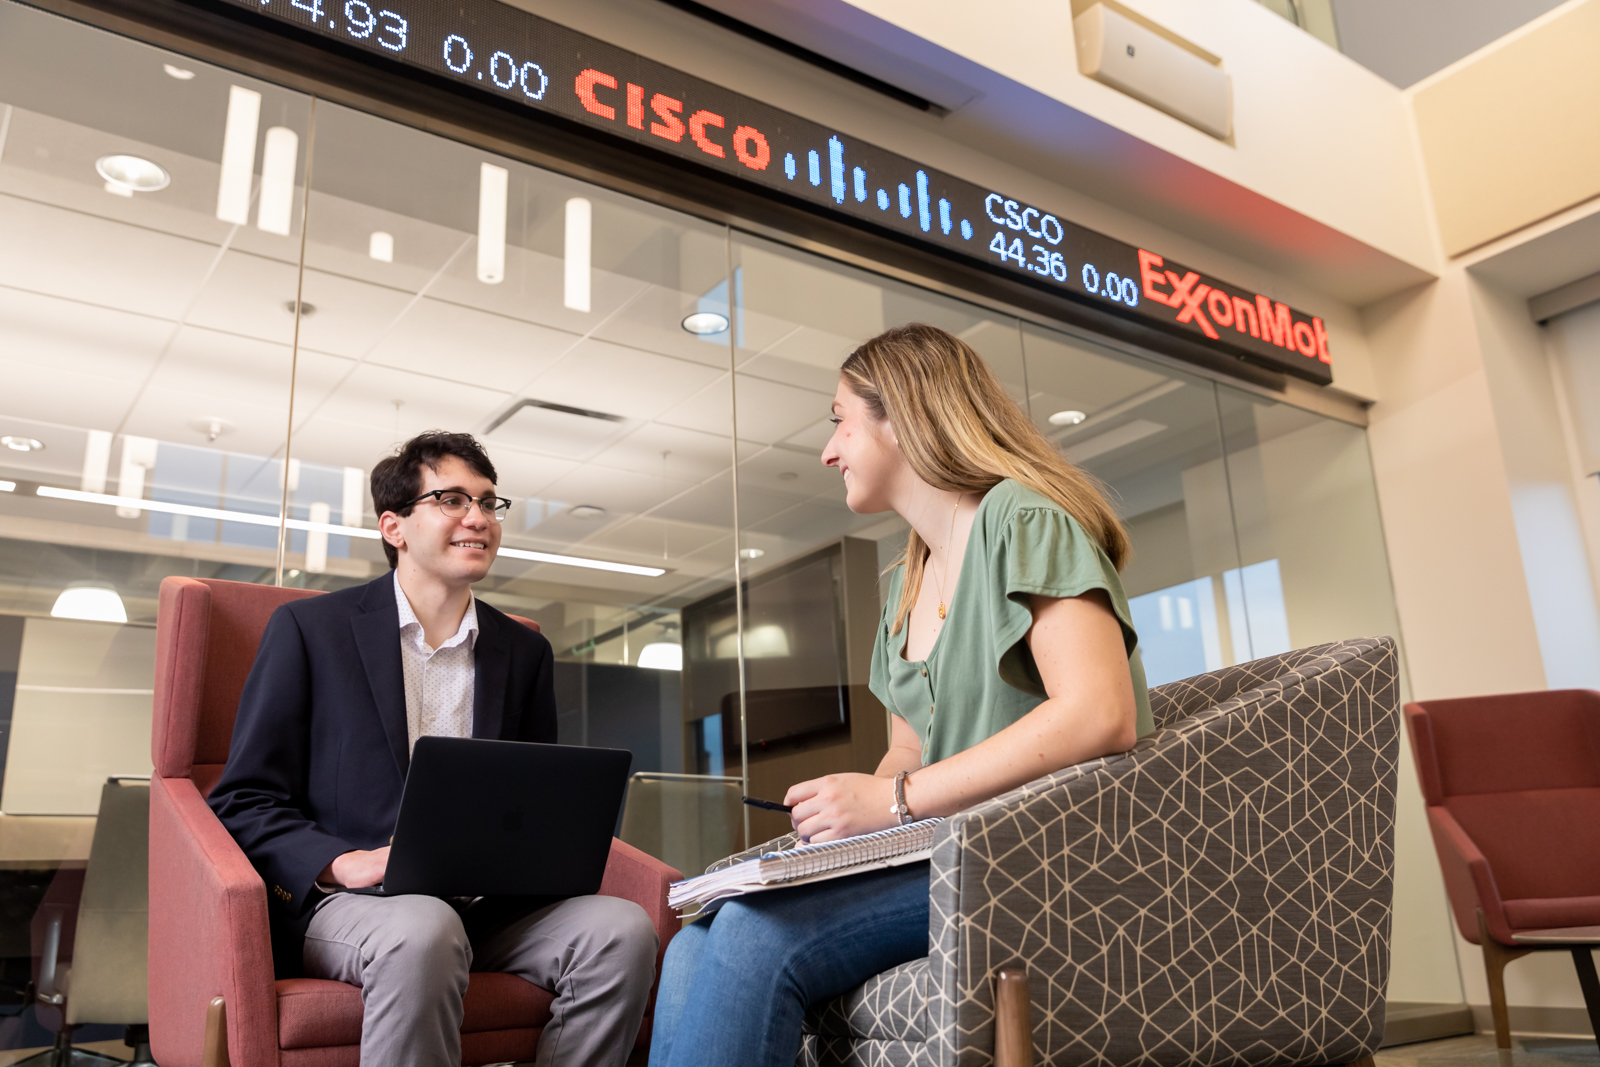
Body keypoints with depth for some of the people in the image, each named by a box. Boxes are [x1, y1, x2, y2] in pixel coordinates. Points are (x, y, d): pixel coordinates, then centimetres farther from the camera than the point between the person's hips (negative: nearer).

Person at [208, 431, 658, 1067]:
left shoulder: (525, 653, 14)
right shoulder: (309, 628, 3)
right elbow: (242, 800, 1)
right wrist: (342, 863, -17)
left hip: (483, 905, 4)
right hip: (341, 899, -4)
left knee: (622, 928, -24)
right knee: (424, 932, -38)